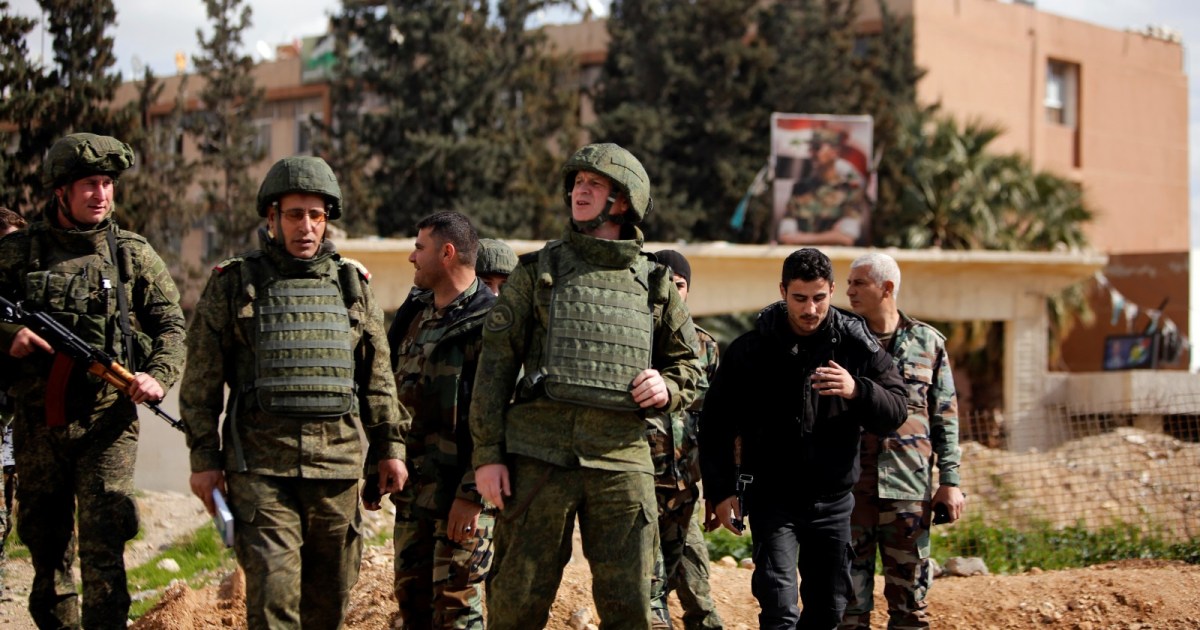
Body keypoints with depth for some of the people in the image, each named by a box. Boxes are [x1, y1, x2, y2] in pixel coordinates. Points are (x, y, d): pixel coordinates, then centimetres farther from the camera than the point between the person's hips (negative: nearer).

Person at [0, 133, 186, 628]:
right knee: (48, 554, 12)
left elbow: (171, 326, 4)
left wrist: (158, 376, -14)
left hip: (107, 425, -2)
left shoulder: (133, 254, 4)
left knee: (103, 553, -13)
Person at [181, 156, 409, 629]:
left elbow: (378, 377, 16)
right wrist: (204, 457, -2)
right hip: (261, 463, -3)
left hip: (338, 463, 3)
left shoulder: (352, 285, 12)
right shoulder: (233, 284, 3)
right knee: (273, 591, -11)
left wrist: (389, 447, 12)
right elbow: (202, 380, 3)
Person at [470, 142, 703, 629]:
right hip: (538, 454, -1)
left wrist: (667, 388, -4)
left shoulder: (654, 284, 13)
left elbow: (689, 368, 20)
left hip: (621, 459, 1)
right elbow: (496, 364, 4)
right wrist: (487, 454, -4)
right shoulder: (537, 272, 8)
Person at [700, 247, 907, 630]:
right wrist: (721, 491, -5)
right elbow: (717, 424, 0)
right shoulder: (750, 350, -5)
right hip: (772, 498, -2)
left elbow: (896, 411, -5)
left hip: (832, 500, 3)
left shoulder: (858, 346, -2)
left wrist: (858, 391, -25)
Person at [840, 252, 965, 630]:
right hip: (849, 485, 0)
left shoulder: (928, 343, 6)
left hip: (908, 487, 0)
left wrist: (950, 480, 2)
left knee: (910, 596, 5)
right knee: (849, 596, 2)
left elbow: (945, 417, 8)